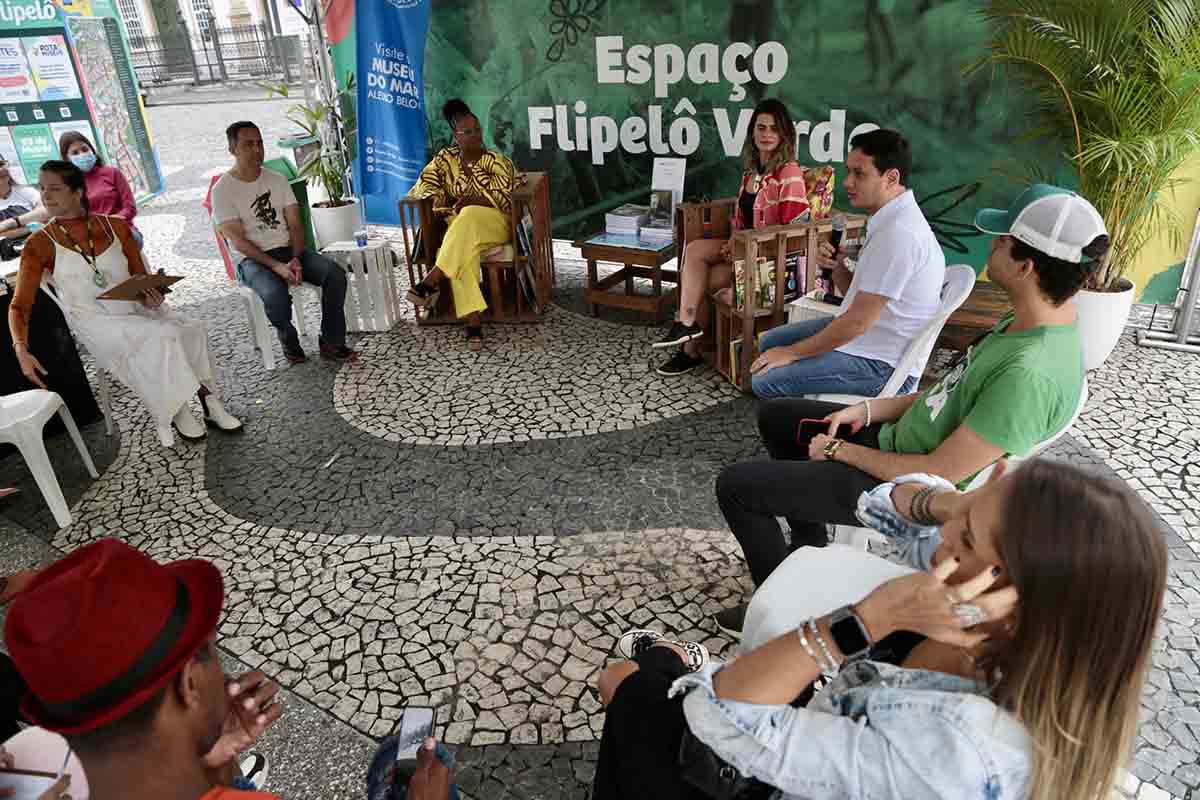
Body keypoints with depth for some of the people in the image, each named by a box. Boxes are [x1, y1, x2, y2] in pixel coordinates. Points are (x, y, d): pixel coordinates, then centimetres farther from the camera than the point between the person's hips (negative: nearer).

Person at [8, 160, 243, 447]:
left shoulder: (116, 227, 7)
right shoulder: (41, 244, -2)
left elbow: (141, 276, 12)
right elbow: (20, 305, -5)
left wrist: (149, 294, -13)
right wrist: (21, 349, -22)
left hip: (135, 310, 3)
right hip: (98, 325, -3)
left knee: (193, 328, -24)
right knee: (162, 337, -30)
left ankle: (210, 404, -15)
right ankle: (177, 412, -15)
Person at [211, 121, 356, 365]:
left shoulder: (277, 180, 10)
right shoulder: (222, 190, -5)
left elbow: (295, 225, 5)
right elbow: (238, 241, -12)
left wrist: (295, 259, -14)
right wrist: (276, 266, -23)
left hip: (288, 250, 5)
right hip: (253, 259, -4)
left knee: (335, 273, -21)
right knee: (275, 294, -36)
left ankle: (331, 343, -10)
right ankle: (289, 340, -3)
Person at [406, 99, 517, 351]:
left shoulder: (497, 161, 0)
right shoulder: (445, 158, 10)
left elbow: (506, 200, -8)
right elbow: (423, 184, 11)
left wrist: (471, 201, -20)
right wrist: (437, 196, -13)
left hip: (494, 225, -1)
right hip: (459, 228, 2)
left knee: (469, 216, -38)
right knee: (463, 254, -36)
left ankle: (432, 281, -41)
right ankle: (474, 321, -42)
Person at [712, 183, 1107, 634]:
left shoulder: (1030, 374, -33)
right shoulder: (1033, 321, -3)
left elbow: (939, 474, -28)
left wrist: (840, 450, -15)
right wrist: (869, 410, 1)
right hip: (897, 434, 10)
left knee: (735, 486, -10)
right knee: (774, 417, 20)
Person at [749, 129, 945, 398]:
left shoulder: (898, 234, -26)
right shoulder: (891, 220, 6)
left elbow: (858, 321, -26)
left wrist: (792, 353, -16)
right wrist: (836, 267, -9)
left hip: (882, 365, -10)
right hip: (866, 336, 10)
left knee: (764, 380, -15)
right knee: (769, 342, 18)